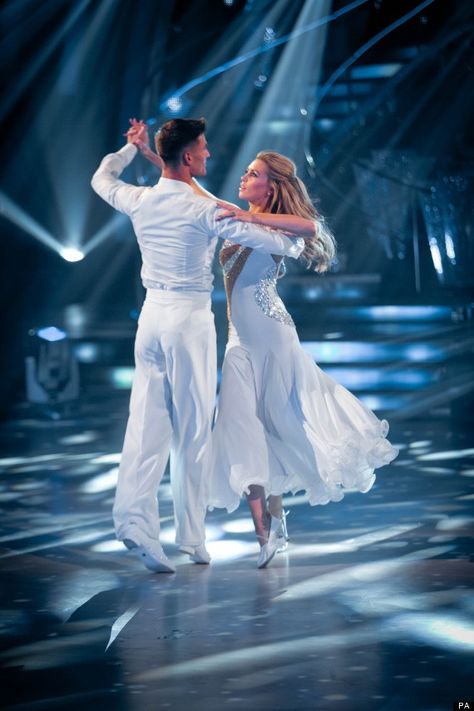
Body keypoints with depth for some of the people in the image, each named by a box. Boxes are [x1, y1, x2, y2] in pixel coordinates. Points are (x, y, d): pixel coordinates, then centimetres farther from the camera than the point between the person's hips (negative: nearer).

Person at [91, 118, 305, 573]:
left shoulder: (139, 201, 3)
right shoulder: (204, 210, -12)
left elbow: (101, 179, 25)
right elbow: (263, 239, -7)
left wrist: (131, 147, 39)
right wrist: (297, 246, 14)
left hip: (151, 314, 5)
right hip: (190, 317, -5)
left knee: (147, 421, 3)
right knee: (192, 430, 2)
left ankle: (134, 515, -15)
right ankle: (191, 537, 7)